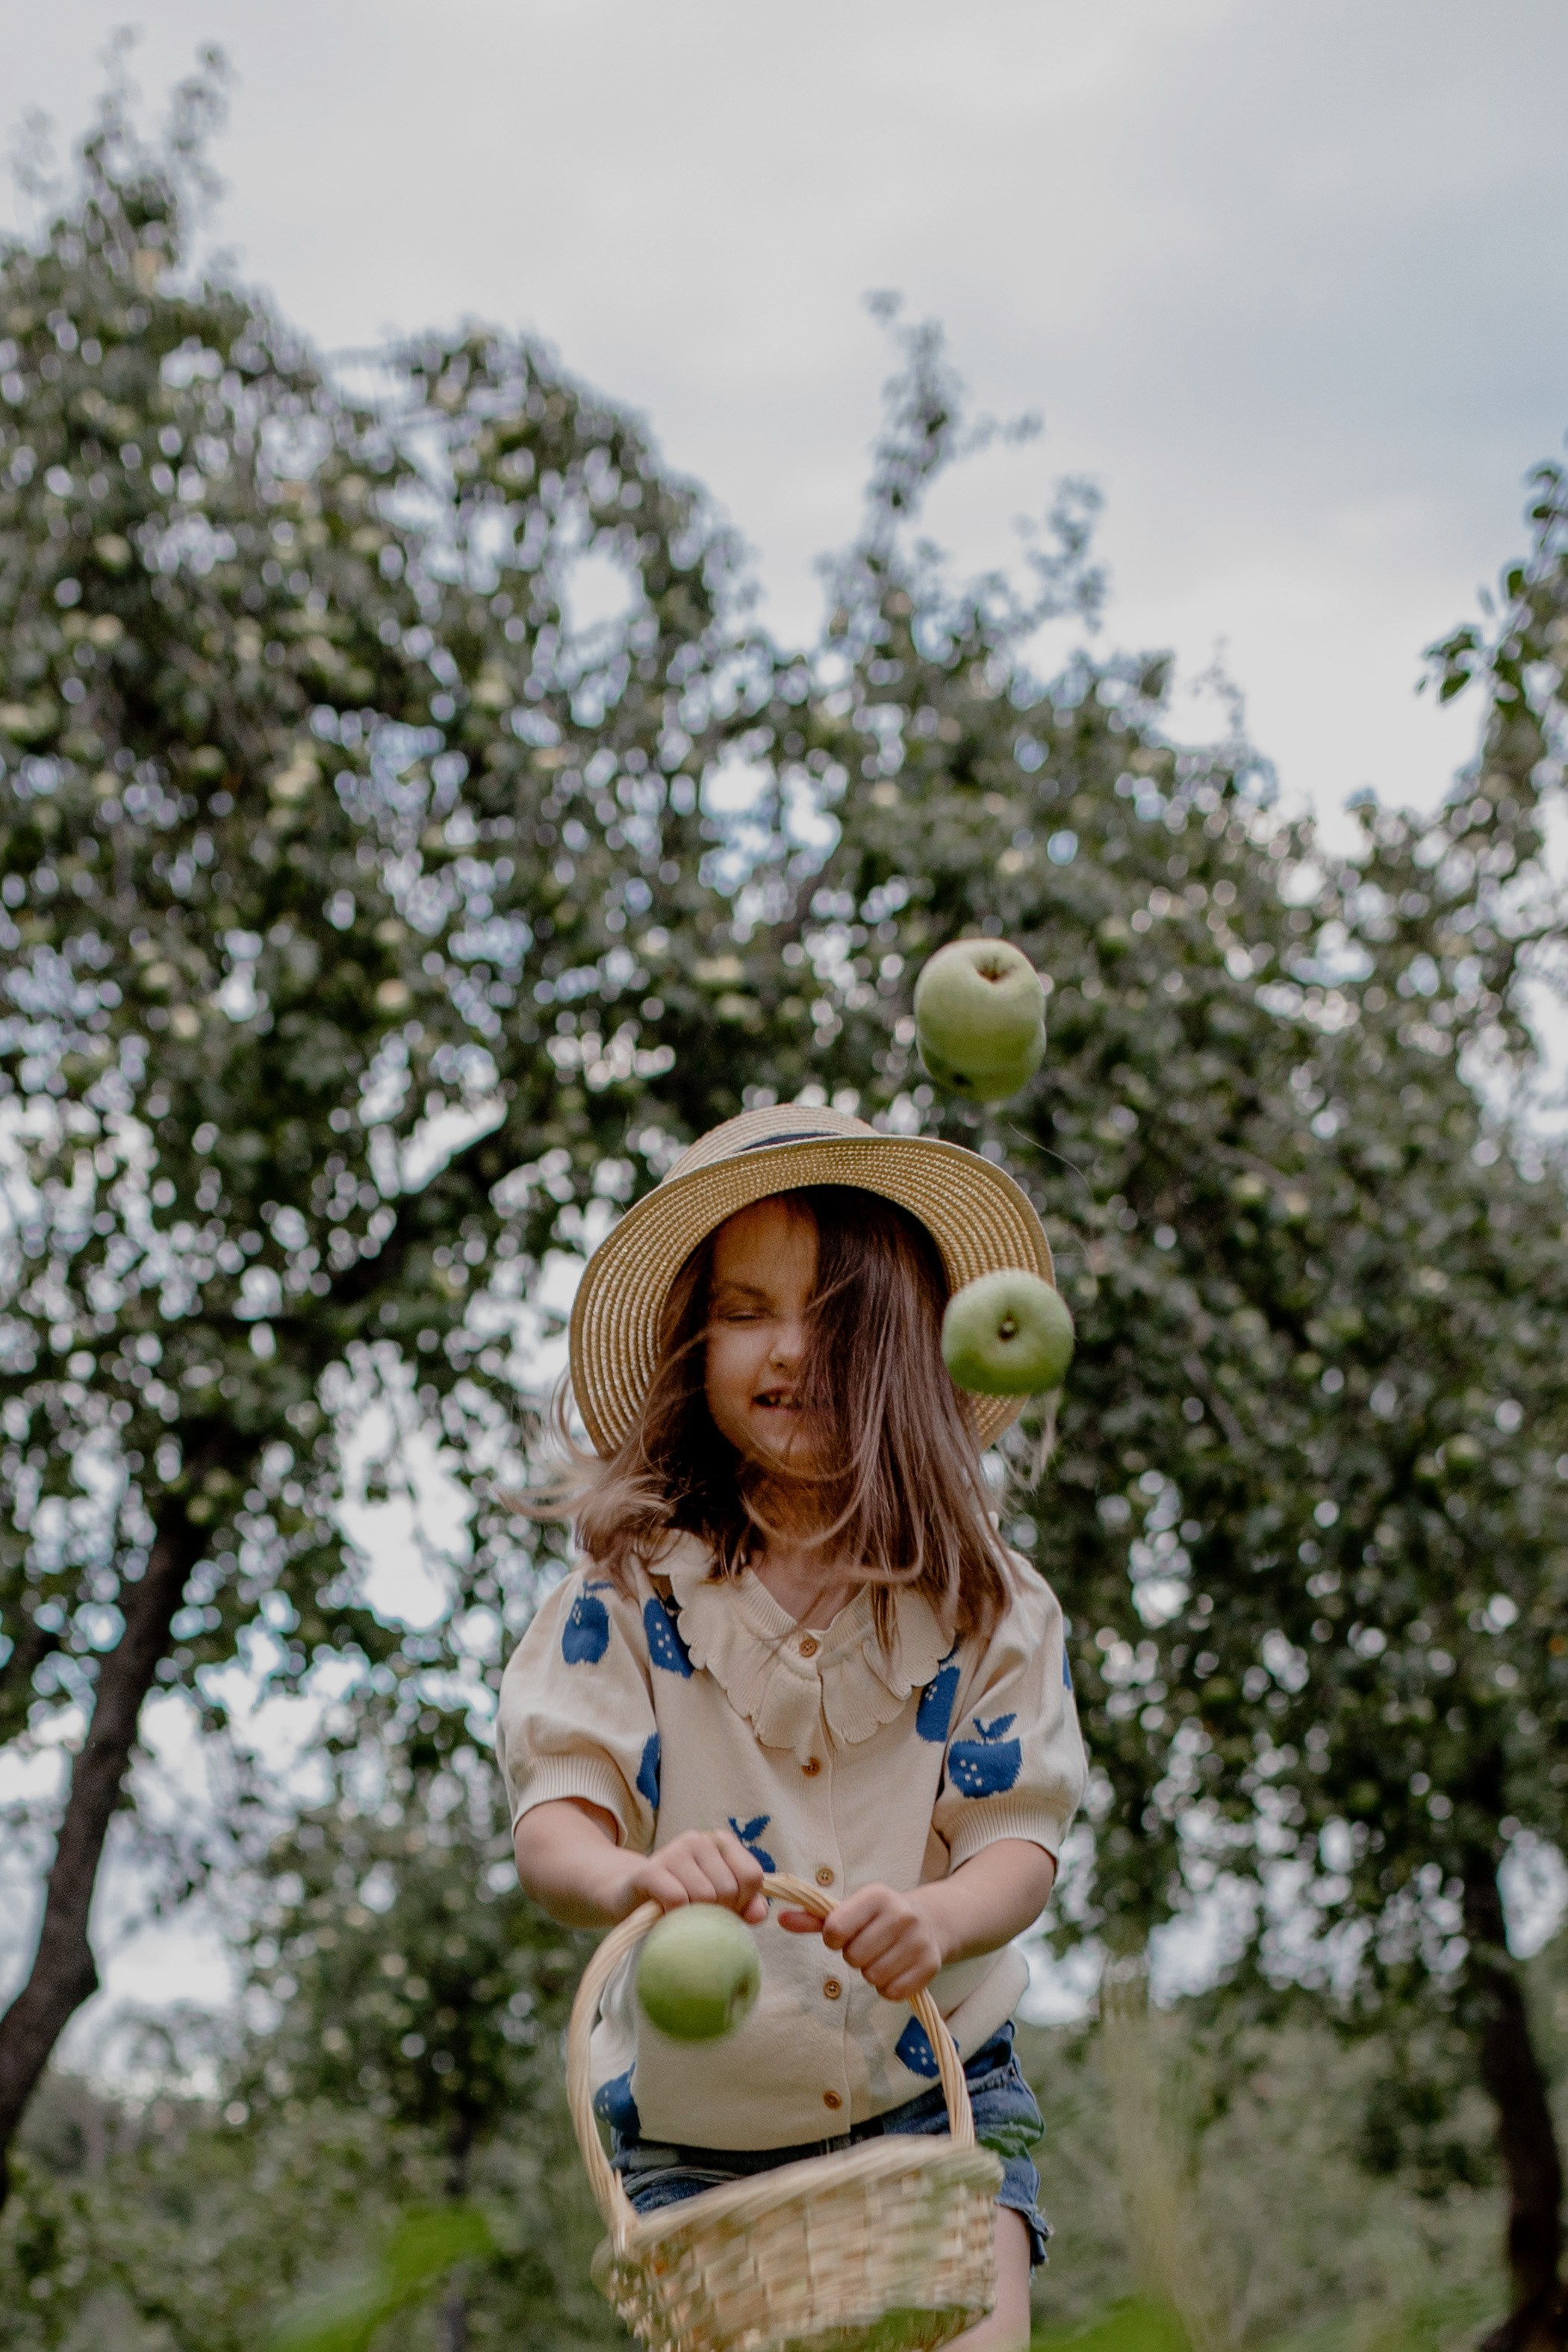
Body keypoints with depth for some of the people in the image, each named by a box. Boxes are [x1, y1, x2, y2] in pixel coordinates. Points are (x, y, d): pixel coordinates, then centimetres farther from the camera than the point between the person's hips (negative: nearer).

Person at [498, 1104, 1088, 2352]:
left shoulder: (984, 1602, -3)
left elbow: (1020, 1840, -8)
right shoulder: (629, 1593, -5)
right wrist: (633, 1877, -37)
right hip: (694, 2133, 0)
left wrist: (937, 1918, -31)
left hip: (936, 2095, 0)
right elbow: (552, 1819, -13)